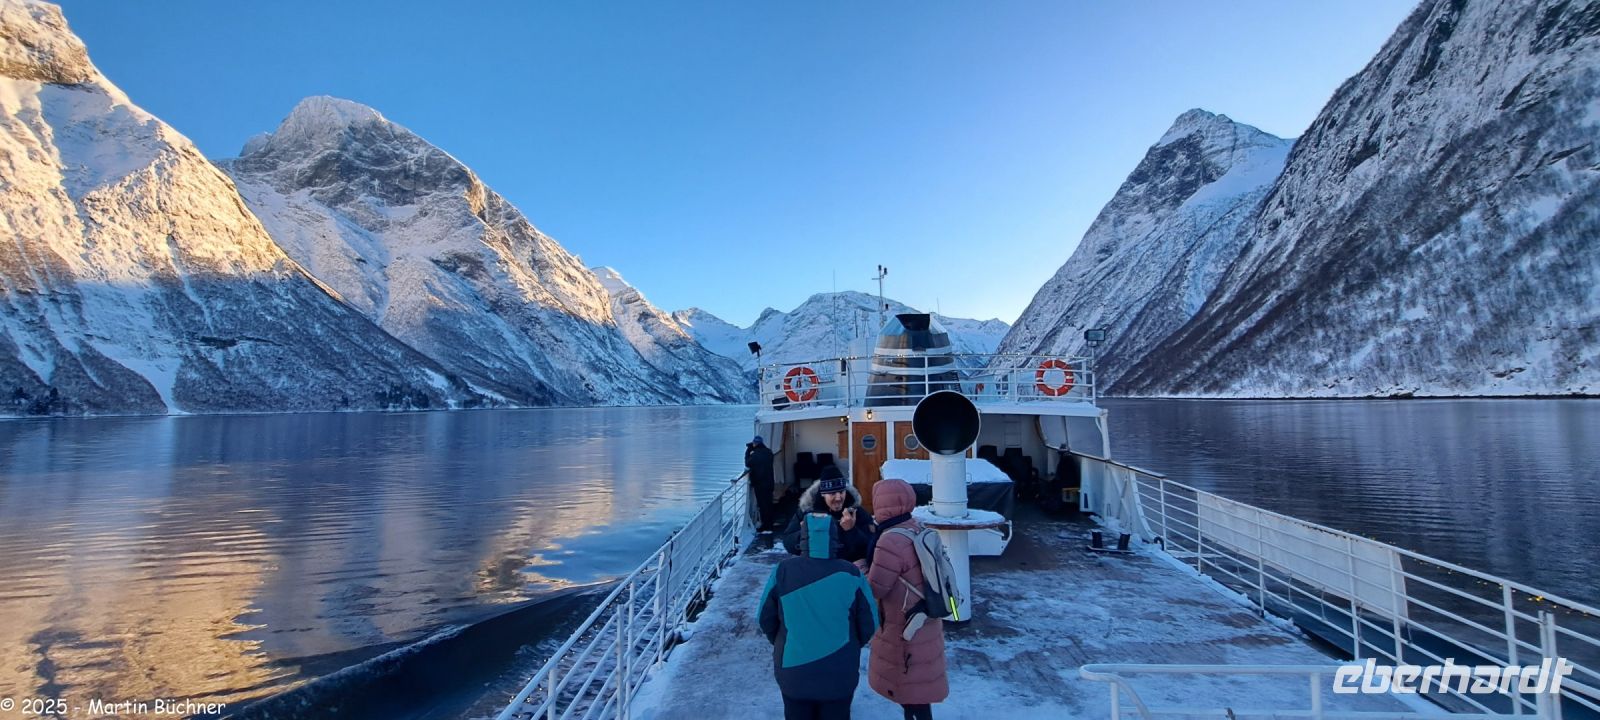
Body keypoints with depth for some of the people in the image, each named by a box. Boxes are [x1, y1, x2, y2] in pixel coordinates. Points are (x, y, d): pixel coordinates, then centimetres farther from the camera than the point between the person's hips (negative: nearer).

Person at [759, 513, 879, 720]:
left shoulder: (782, 571, -14)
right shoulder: (851, 574, -15)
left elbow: (765, 618, -3)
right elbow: (869, 624, -6)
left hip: (793, 671, 1)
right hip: (840, 674, 0)